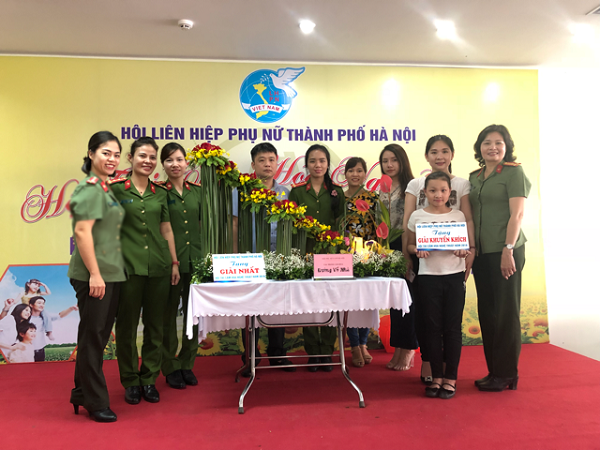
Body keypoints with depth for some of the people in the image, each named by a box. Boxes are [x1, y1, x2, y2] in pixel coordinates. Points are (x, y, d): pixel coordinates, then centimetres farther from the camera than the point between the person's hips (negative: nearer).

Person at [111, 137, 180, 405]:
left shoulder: (160, 193, 10)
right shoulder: (116, 189, 0)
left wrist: (174, 263, 11)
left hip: (158, 267, 3)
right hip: (128, 266, -3)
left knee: (155, 325, 9)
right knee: (127, 325, 6)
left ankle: (149, 380, 24)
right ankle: (130, 381, 22)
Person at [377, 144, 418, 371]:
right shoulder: (381, 190, 13)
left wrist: (408, 254, -13)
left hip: (407, 247, -6)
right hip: (387, 248, 6)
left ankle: (408, 349, 14)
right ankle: (399, 348, 21)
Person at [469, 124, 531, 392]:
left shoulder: (513, 172, -2)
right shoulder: (474, 177, 16)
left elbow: (517, 213, -11)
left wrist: (508, 250, -18)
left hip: (504, 250, -7)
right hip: (481, 252, 7)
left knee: (506, 311, -1)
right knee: (487, 312, 10)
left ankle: (506, 374, 10)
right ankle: (494, 371, 22)